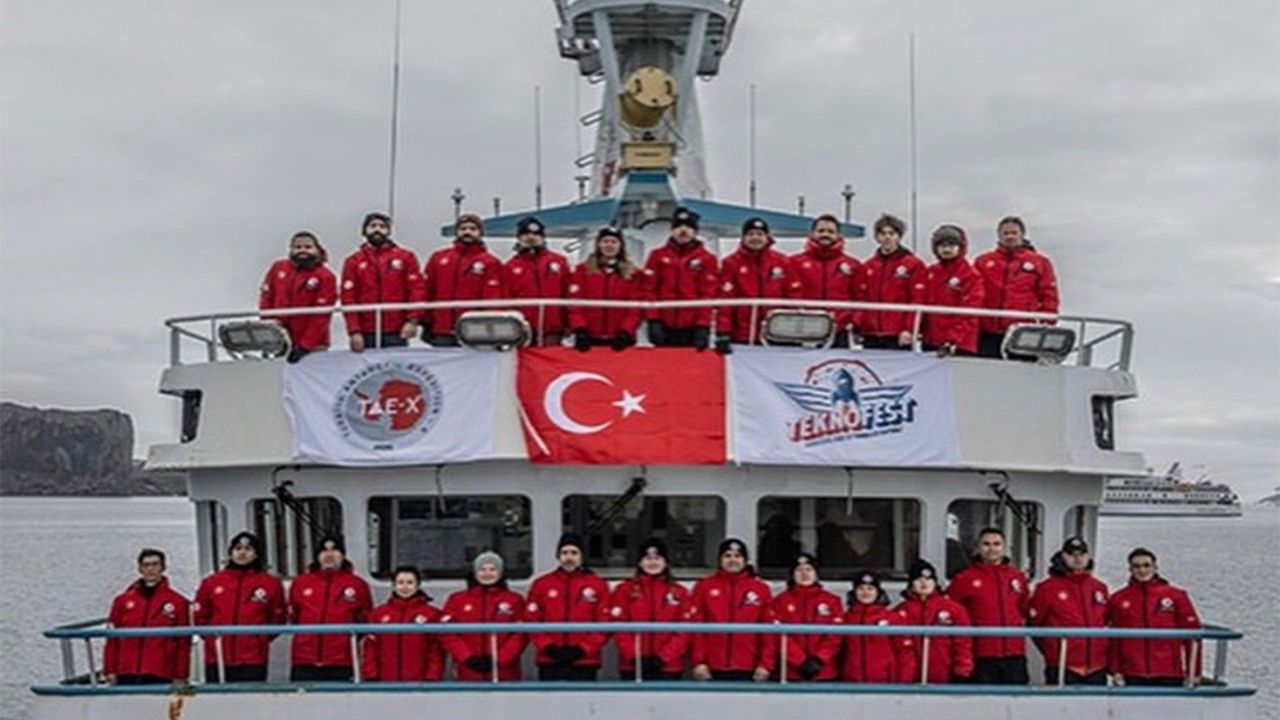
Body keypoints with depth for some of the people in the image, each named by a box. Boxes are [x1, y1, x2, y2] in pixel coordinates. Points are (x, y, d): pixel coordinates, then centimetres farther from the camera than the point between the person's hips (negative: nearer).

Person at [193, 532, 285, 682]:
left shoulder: (271, 584, 3)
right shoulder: (211, 582, 9)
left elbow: (277, 619, 8)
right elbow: (200, 616, 16)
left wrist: (260, 639, 1)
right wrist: (211, 635, 6)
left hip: (253, 660, -2)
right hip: (217, 659, 2)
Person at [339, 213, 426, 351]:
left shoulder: (405, 257, 9)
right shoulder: (353, 262, 9)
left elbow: (417, 288, 2)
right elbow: (348, 297, 2)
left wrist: (412, 320, -9)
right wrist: (354, 331, -7)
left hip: (396, 334, 0)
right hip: (365, 335, 0)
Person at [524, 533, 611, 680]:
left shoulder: (598, 585, 4)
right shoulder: (541, 585, 7)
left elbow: (604, 624, 0)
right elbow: (531, 621, 5)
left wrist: (582, 649, -10)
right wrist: (548, 647, -8)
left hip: (584, 661, -1)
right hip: (549, 662, 1)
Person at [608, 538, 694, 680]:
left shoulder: (679, 593, 7)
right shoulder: (624, 590, 6)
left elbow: (684, 632, 1)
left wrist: (663, 657, -10)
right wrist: (634, 656, -12)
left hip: (669, 667, 0)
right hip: (633, 667, 0)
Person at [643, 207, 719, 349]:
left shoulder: (706, 259, 4)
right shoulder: (658, 256, 9)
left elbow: (708, 295, -1)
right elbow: (650, 290, 5)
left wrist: (703, 326, -8)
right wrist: (653, 321, -4)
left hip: (693, 328, -2)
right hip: (664, 328, 2)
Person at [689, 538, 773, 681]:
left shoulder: (761, 589, 8)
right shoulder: (704, 587, 6)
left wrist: (764, 664, -2)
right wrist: (698, 662, -5)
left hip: (747, 670, 0)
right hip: (713, 671, 0)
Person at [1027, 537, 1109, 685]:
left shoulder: (1099, 588, 13)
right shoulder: (1048, 588, -2)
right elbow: (1034, 624, 2)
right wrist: (1053, 651, 5)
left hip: (1097, 669, 5)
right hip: (1063, 669, -5)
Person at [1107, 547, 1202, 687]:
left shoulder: (1176, 596, 6)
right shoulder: (1118, 600, 8)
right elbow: (1111, 639, 8)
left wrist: (1193, 672, 0)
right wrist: (1115, 671, 0)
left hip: (1168, 677, 0)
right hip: (1132, 677, 0)